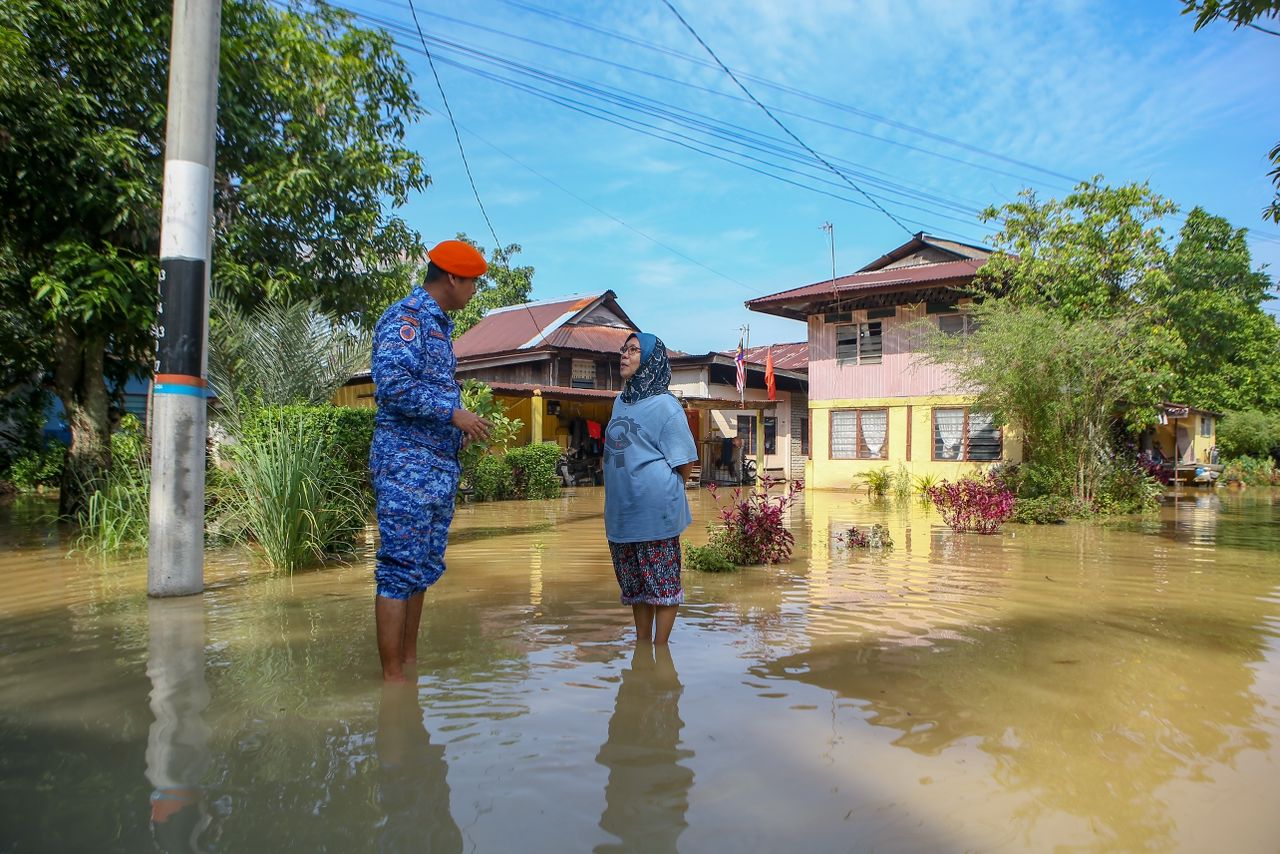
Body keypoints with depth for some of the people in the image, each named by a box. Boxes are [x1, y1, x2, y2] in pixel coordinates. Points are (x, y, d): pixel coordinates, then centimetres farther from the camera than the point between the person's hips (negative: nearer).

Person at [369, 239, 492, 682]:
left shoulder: (438, 324, 20)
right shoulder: (405, 317, -10)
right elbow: (391, 384, -23)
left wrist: (462, 428, 13)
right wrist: (453, 412, -19)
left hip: (440, 466, 10)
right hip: (407, 463, -10)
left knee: (424, 568, 14)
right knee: (401, 569, -6)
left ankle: (410, 660, 23)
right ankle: (392, 677, 0)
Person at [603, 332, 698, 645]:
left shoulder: (664, 405, -10)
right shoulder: (620, 402, 12)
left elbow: (684, 465, -9)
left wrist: (661, 491, 2)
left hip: (655, 513, -8)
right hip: (622, 511, 8)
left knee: (662, 585, 4)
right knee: (635, 585, 17)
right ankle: (641, 646, 30)